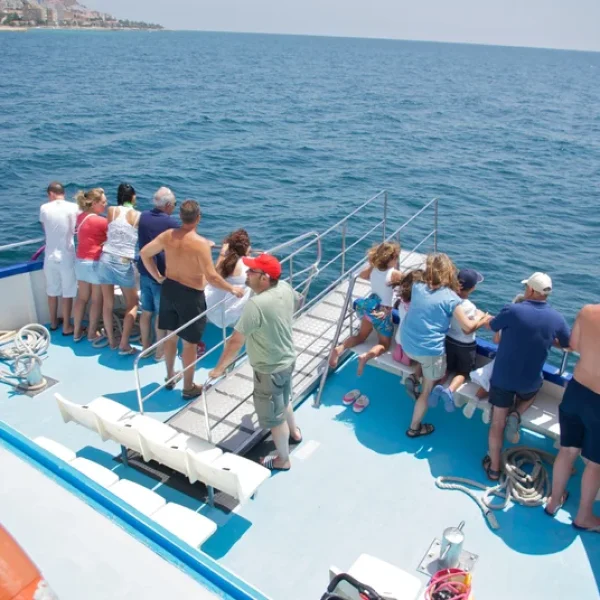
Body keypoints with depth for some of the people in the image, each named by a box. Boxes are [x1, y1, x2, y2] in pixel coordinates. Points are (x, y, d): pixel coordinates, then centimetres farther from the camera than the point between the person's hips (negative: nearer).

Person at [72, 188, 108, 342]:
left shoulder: (81, 217, 5)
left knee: (82, 298, 17)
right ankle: (92, 333, 17)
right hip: (96, 263, -7)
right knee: (97, 300, 8)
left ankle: (77, 332, 24)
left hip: (81, 261, 8)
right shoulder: (101, 221, -19)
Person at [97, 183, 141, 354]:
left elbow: (108, 233, 12)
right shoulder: (139, 216, -2)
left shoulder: (111, 211, 3)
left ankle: (111, 341, 23)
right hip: (125, 263, -2)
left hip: (106, 259, 3)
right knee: (132, 304, 12)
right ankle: (124, 344, 4)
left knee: (108, 303, 15)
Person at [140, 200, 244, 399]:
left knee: (171, 336, 22)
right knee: (189, 343, 8)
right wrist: (232, 289, -11)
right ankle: (189, 387, 23)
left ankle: (170, 376, 41)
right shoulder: (201, 243, -23)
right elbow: (211, 276, -25)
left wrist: (158, 277, 12)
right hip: (191, 295, -6)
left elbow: (144, 253, 4)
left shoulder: (168, 235, -5)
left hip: (169, 289, 6)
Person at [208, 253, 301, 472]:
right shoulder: (285, 287, -11)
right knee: (283, 400, 34)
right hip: (287, 359, 8)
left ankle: (282, 460, 34)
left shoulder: (256, 304, -35)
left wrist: (219, 368, -15)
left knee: (274, 416, 14)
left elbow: (236, 341, -28)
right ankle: (294, 432, 58)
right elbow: (295, 302, 14)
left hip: (269, 369, -8)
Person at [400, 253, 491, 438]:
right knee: (428, 389, 16)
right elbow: (468, 326, -12)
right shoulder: (450, 297, -13)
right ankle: (414, 428, 25)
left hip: (407, 345, 5)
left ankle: (414, 378, 12)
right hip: (430, 350, -5)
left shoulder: (417, 288, 0)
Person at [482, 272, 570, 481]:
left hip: (503, 377, -2)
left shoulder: (512, 310, -20)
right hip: (530, 380, 2)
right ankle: (516, 415, 7)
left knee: (497, 423, 12)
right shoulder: (557, 318, -9)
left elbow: (492, 326, 0)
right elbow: (569, 345, 8)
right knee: (528, 395, 37)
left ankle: (494, 468, 18)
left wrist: (487, 319, 24)